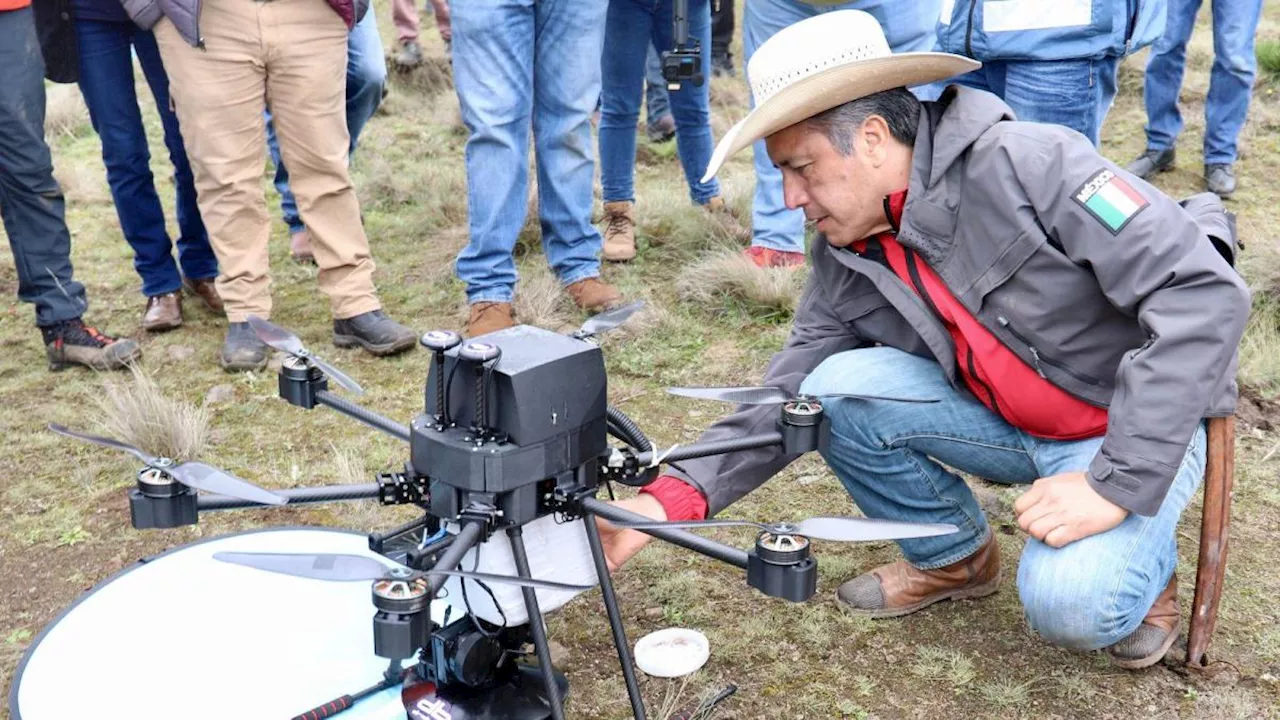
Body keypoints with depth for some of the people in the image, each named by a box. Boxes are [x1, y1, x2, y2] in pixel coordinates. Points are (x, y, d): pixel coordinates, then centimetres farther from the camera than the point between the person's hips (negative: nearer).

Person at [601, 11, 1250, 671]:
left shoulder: (1027, 166, -25)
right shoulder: (845, 259, -5)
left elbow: (1205, 294, -28)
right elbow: (788, 401, -4)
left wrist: (1114, 484, -30)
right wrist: (669, 502, -18)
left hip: (1141, 422, -5)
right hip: (1007, 422, 6)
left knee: (1070, 603, -31)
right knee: (836, 392, -16)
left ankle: (1140, 558, 7)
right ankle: (953, 556, 8)